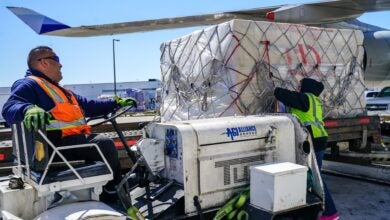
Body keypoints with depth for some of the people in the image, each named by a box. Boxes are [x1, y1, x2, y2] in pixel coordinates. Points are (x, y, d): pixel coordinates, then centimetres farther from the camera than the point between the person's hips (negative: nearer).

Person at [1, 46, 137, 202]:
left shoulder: (58, 89, 30)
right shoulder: (28, 85, -1)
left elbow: (88, 106, 31)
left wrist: (116, 103, 25)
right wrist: (28, 109, -44)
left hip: (75, 138, 11)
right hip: (57, 142, -11)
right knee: (105, 144, -22)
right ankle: (113, 193, -9)